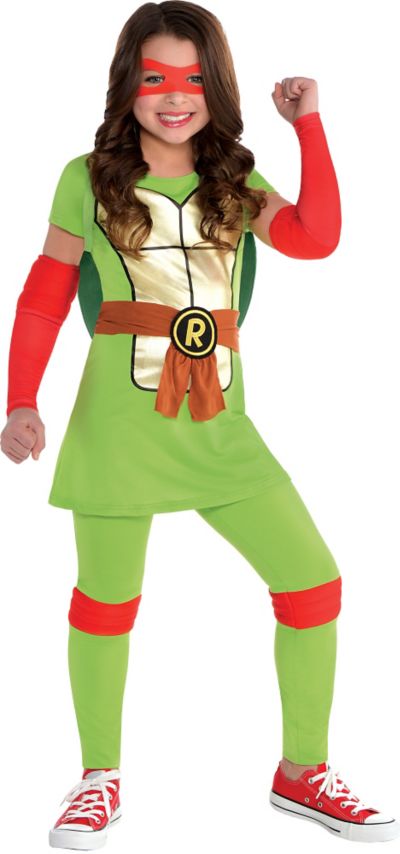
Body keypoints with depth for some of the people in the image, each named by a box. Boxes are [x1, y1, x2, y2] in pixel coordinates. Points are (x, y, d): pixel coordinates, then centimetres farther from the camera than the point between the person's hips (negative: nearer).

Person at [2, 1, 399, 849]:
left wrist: (309, 124, -5)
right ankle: (100, 778, 29)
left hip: (221, 427, 3)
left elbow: (316, 238, -8)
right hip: (120, 424, -3)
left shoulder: (235, 185, 9)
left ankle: (302, 772, 17)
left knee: (313, 579, -1)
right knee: (107, 597, 8)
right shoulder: (89, 181, 2)